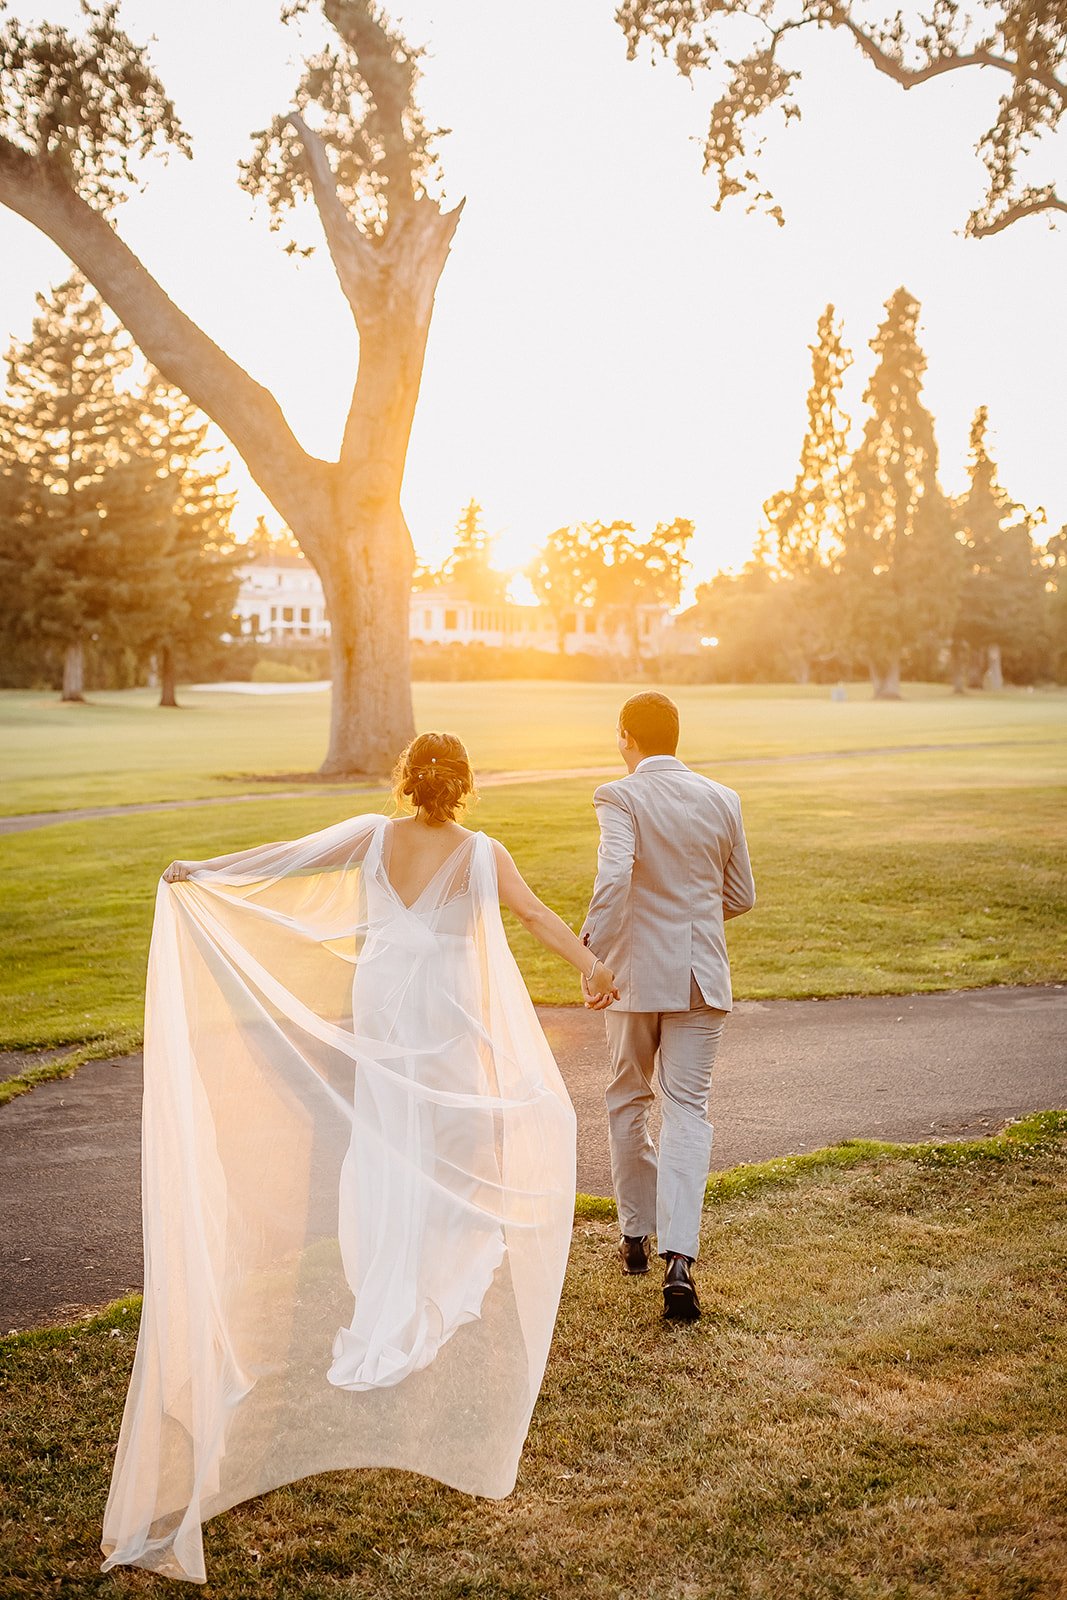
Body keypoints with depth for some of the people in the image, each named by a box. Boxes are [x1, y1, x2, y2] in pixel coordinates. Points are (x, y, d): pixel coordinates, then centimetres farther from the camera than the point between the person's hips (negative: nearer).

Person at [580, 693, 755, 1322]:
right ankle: (679, 1258, -10)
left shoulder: (619, 797, -10)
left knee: (629, 1100, 17)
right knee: (688, 1109, 2)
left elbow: (613, 880, -25)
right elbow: (742, 896, 10)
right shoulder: (723, 800, 3)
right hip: (702, 976, 2)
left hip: (638, 970, -2)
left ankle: (636, 1234, 30)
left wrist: (595, 958, -19)